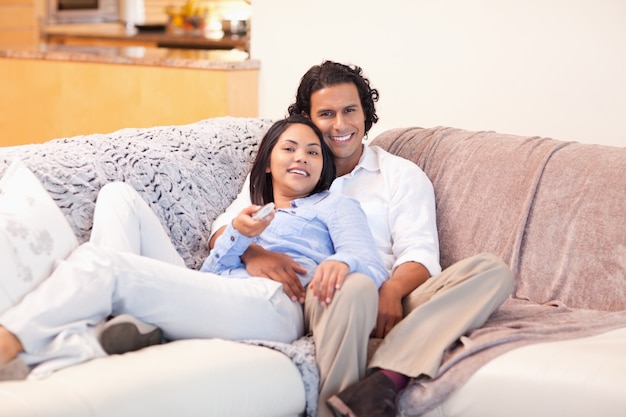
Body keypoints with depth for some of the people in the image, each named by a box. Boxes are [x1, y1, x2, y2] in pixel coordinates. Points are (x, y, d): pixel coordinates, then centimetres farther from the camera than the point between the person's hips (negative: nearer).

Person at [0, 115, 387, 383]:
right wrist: (237, 235, -1)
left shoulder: (334, 205, 26)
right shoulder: (252, 214, 39)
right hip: (220, 301, 6)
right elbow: (205, 278, 20)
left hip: (274, 303, -6)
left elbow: (374, 268, 5)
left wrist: (341, 260, -19)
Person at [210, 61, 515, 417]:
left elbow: (419, 254, 7)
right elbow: (224, 229, 11)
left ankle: (383, 381, -41)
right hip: (319, 298, -2)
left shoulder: (402, 174, 20)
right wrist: (252, 252, -15)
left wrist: (392, 291, -18)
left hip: (392, 300, 3)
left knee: (493, 270, -24)